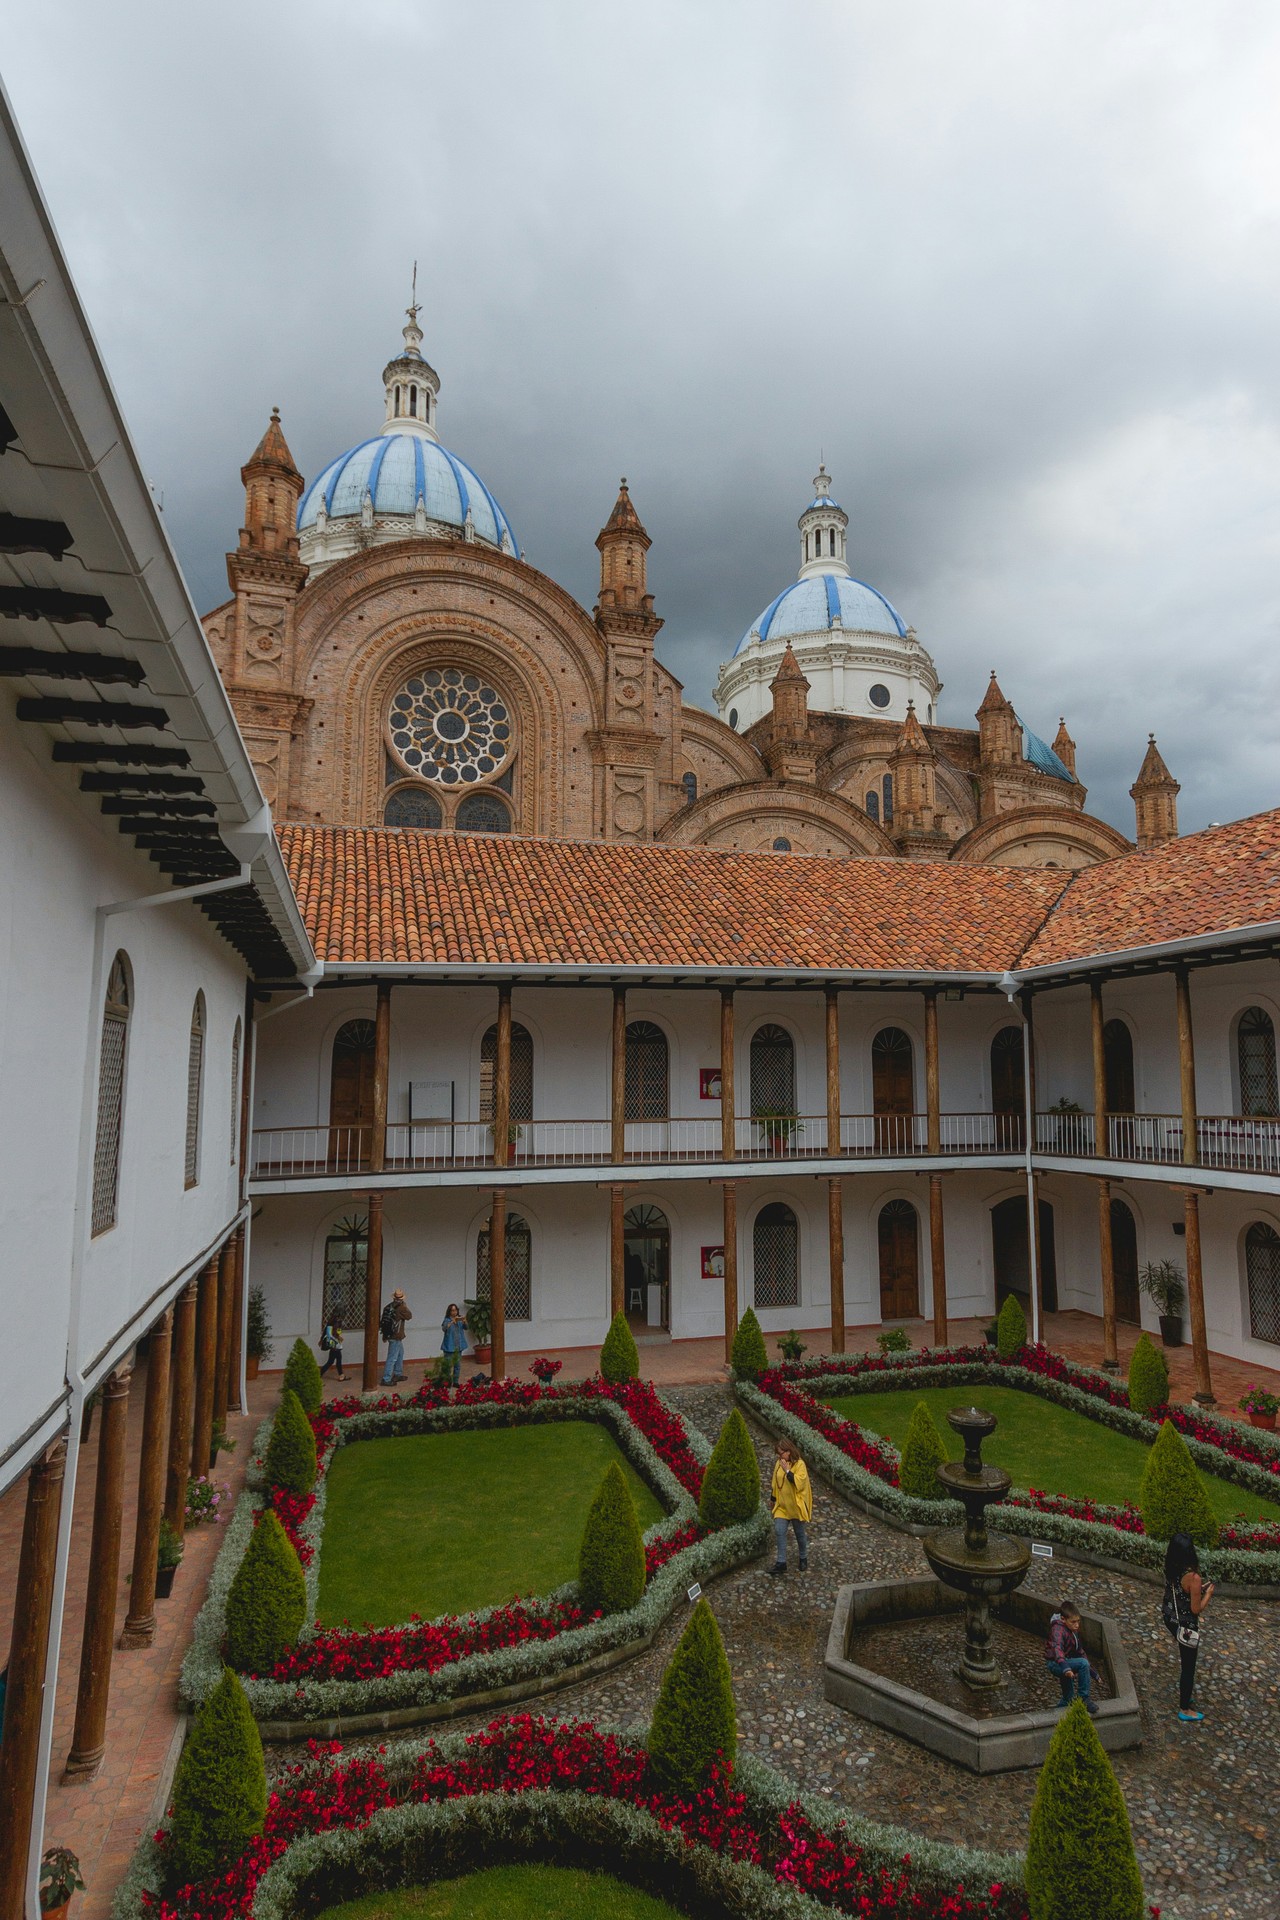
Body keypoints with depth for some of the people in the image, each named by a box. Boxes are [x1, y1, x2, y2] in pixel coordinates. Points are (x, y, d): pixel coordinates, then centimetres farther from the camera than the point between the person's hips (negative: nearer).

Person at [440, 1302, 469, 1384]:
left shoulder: (460, 1319, 6)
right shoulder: (447, 1320, -5)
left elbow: (466, 1328, -5)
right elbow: (444, 1329, -23)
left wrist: (464, 1322, -26)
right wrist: (452, 1322, -38)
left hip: (458, 1346, 4)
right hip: (449, 1347, -4)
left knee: (458, 1365, 9)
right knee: (449, 1366, -4)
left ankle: (455, 1382, 19)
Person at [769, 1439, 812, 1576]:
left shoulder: (800, 1464, -17)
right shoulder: (779, 1464, 2)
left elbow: (799, 1483, -28)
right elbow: (775, 1483, 13)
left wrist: (787, 1470, -31)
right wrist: (772, 1498, 19)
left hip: (796, 1506, -5)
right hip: (782, 1506, 5)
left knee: (800, 1534, 11)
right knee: (779, 1532, -5)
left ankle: (803, 1559, 32)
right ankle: (781, 1562, 1)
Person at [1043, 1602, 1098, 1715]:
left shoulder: (1074, 1630, 5)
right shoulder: (1058, 1629, -24)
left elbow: (1079, 1651, 17)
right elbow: (1057, 1649, -40)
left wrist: (1093, 1673, 18)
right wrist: (1066, 1668, -56)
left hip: (1066, 1662, 9)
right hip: (1055, 1663, -9)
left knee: (1068, 1700, 17)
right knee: (1083, 1663, -28)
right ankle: (1084, 1699, -17)